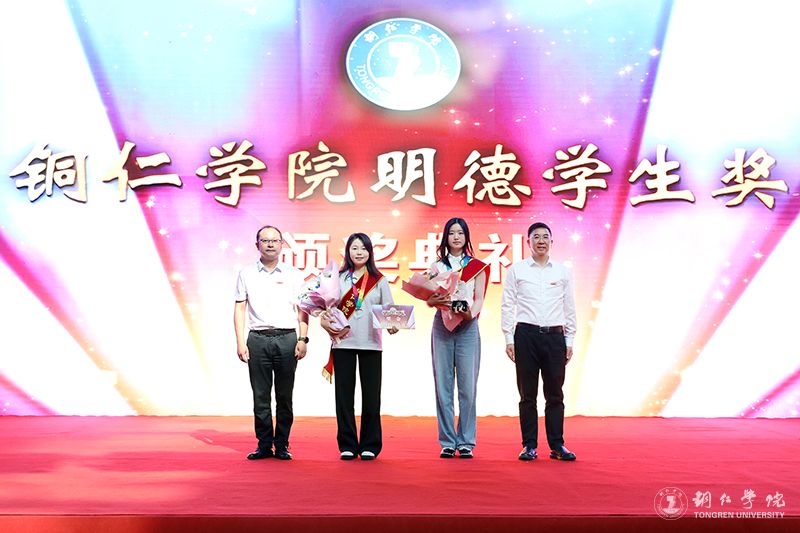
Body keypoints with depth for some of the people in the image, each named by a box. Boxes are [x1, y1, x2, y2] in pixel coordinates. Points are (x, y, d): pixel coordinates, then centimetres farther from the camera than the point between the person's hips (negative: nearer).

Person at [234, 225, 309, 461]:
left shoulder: (293, 274, 9)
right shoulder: (246, 274, 9)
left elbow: (302, 309, 8)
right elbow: (240, 308, 7)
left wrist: (303, 340, -2)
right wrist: (240, 342, 0)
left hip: (287, 339, 0)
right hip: (257, 339, 0)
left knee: (284, 396, 3)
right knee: (260, 396, 3)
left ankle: (282, 445, 11)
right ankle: (264, 445, 11)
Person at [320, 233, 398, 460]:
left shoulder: (379, 280, 9)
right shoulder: (338, 278, 8)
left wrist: (392, 325, -13)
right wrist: (326, 322, -13)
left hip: (371, 344, 0)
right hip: (343, 343, 0)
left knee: (371, 395, 2)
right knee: (344, 394, 3)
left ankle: (369, 446, 12)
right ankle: (347, 446, 12)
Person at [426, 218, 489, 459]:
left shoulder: (476, 266, 10)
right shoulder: (437, 266, 12)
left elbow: (479, 298, 3)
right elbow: (428, 299, 5)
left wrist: (471, 313, -17)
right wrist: (435, 301, -18)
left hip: (468, 327, -1)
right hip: (441, 325, 1)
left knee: (468, 386, -4)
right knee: (443, 385, 0)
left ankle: (466, 442, 4)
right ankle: (447, 442, 7)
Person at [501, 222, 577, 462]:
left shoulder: (562, 271, 10)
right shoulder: (516, 270, 5)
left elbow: (570, 308, 11)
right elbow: (507, 306, 4)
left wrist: (569, 340, 7)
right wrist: (509, 338, -3)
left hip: (555, 335, 1)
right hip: (526, 334, -1)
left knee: (555, 394, 5)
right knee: (528, 394, 3)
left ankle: (557, 445, 12)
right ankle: (529, 446, 10)